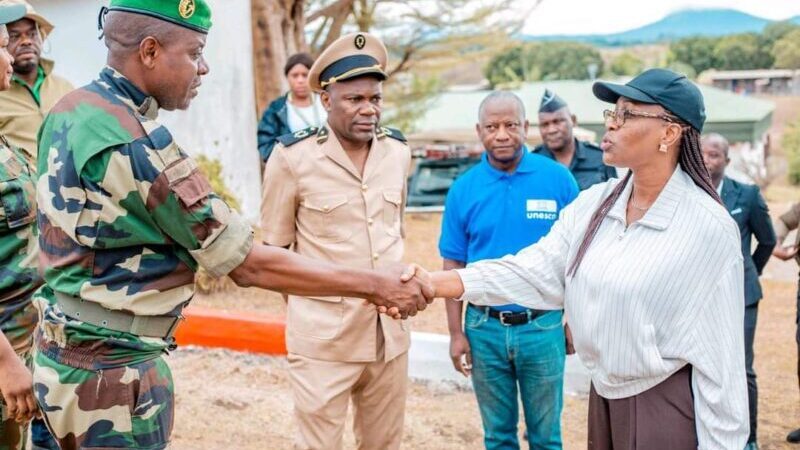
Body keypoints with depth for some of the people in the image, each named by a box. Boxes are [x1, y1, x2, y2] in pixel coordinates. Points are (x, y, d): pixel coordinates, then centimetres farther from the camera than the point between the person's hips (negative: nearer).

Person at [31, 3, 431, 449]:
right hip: (112, 367, -9)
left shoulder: (71, 111, 4)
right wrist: (375, 283, -17)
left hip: (64, 350, 9)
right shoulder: (135, 143, -24)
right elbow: (248, 263, -23)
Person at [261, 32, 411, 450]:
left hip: (389, 331, 5)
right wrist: (318, 293, 1)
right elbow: (275, 247, -1)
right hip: (323, 337, -4)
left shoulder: (398, 150, 4)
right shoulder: (292, 157, -11)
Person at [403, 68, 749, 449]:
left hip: (667, 406, -6)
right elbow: (536, 270, -8)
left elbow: (716, 353, -15)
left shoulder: (709, 228, -17)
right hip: (603, 397, 6)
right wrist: (436, 284, -20)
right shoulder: (592, 204, 1)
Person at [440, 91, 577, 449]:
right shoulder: (463, 189, -2)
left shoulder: (558, 179, -6)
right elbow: (454, 265, 3)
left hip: (543, 325, -1)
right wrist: (456, 333, 1)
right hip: (484, 328, 1)